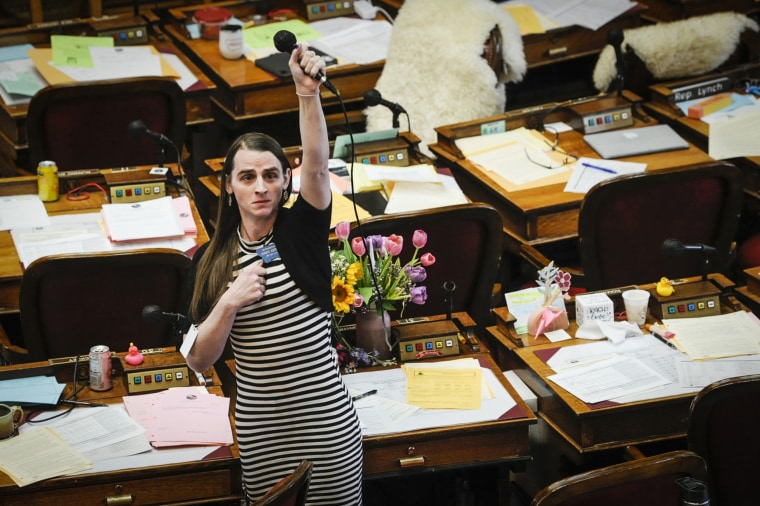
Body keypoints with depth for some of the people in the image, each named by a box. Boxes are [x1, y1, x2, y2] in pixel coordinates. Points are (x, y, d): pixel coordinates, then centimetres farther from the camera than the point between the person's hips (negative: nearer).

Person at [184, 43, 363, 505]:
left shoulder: (301, 231, -3)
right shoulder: (211, 260, 2)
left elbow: (317, 165, -24)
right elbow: (199, 361, -2)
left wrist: (308, 92, -39)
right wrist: (231, 302, -19)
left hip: (326, 422, -2)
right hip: (259, 429, 2)